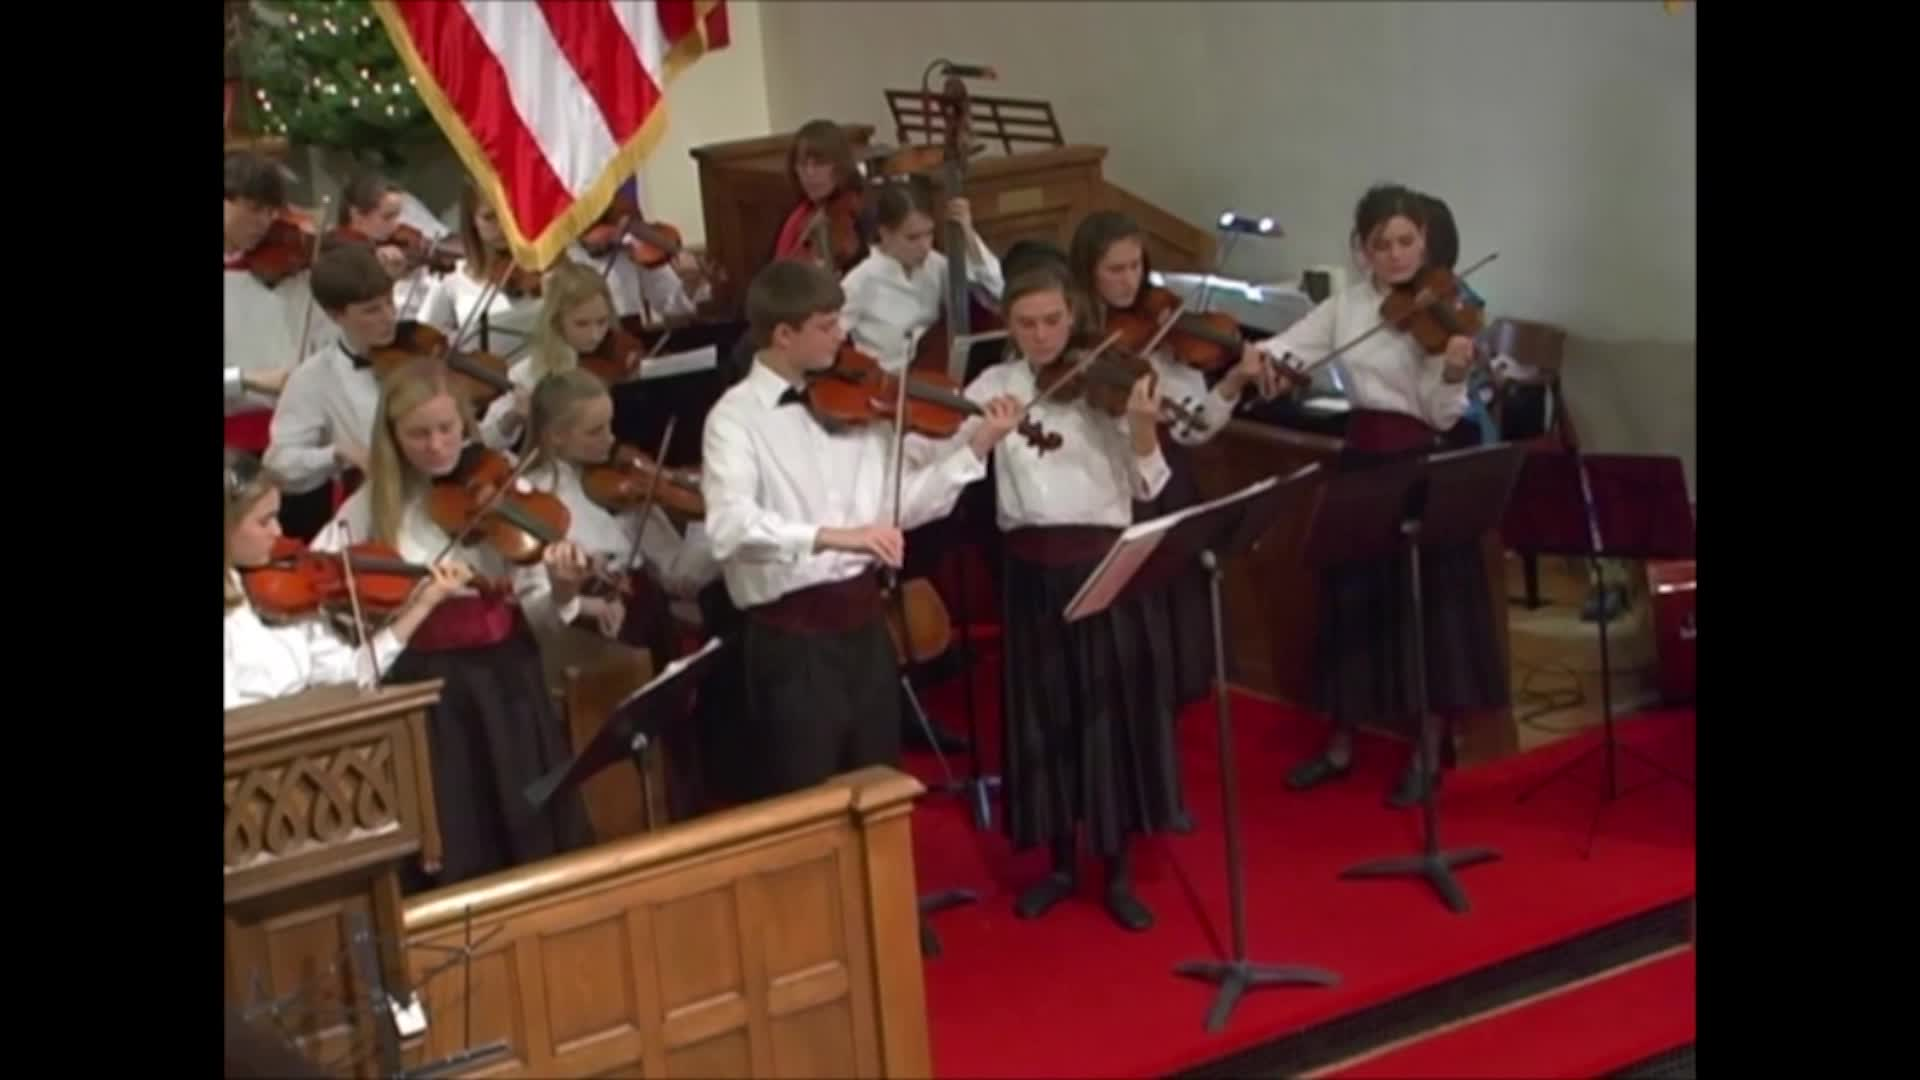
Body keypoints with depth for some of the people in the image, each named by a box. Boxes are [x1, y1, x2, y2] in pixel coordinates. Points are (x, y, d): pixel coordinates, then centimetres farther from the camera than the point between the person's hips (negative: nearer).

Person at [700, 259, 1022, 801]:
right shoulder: (736, 417, -12)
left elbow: (900, 502, 10)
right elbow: (730, 526, -28)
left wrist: (976, 447, 1)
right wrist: (832, 536, -39)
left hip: (864, 621, 6)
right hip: (793, 635, -6)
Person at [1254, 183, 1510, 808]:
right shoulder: (1345, 305, 6)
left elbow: (1442, 415, -15)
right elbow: (1285, 348, 8)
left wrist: (1454, 374, -35)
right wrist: (1263, 360, -15)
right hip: (1360, 460, 5)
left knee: (1425, 605, -1)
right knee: (1351, 599, 10)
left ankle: (1427, 754, 11)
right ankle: (1341, 745, 22)